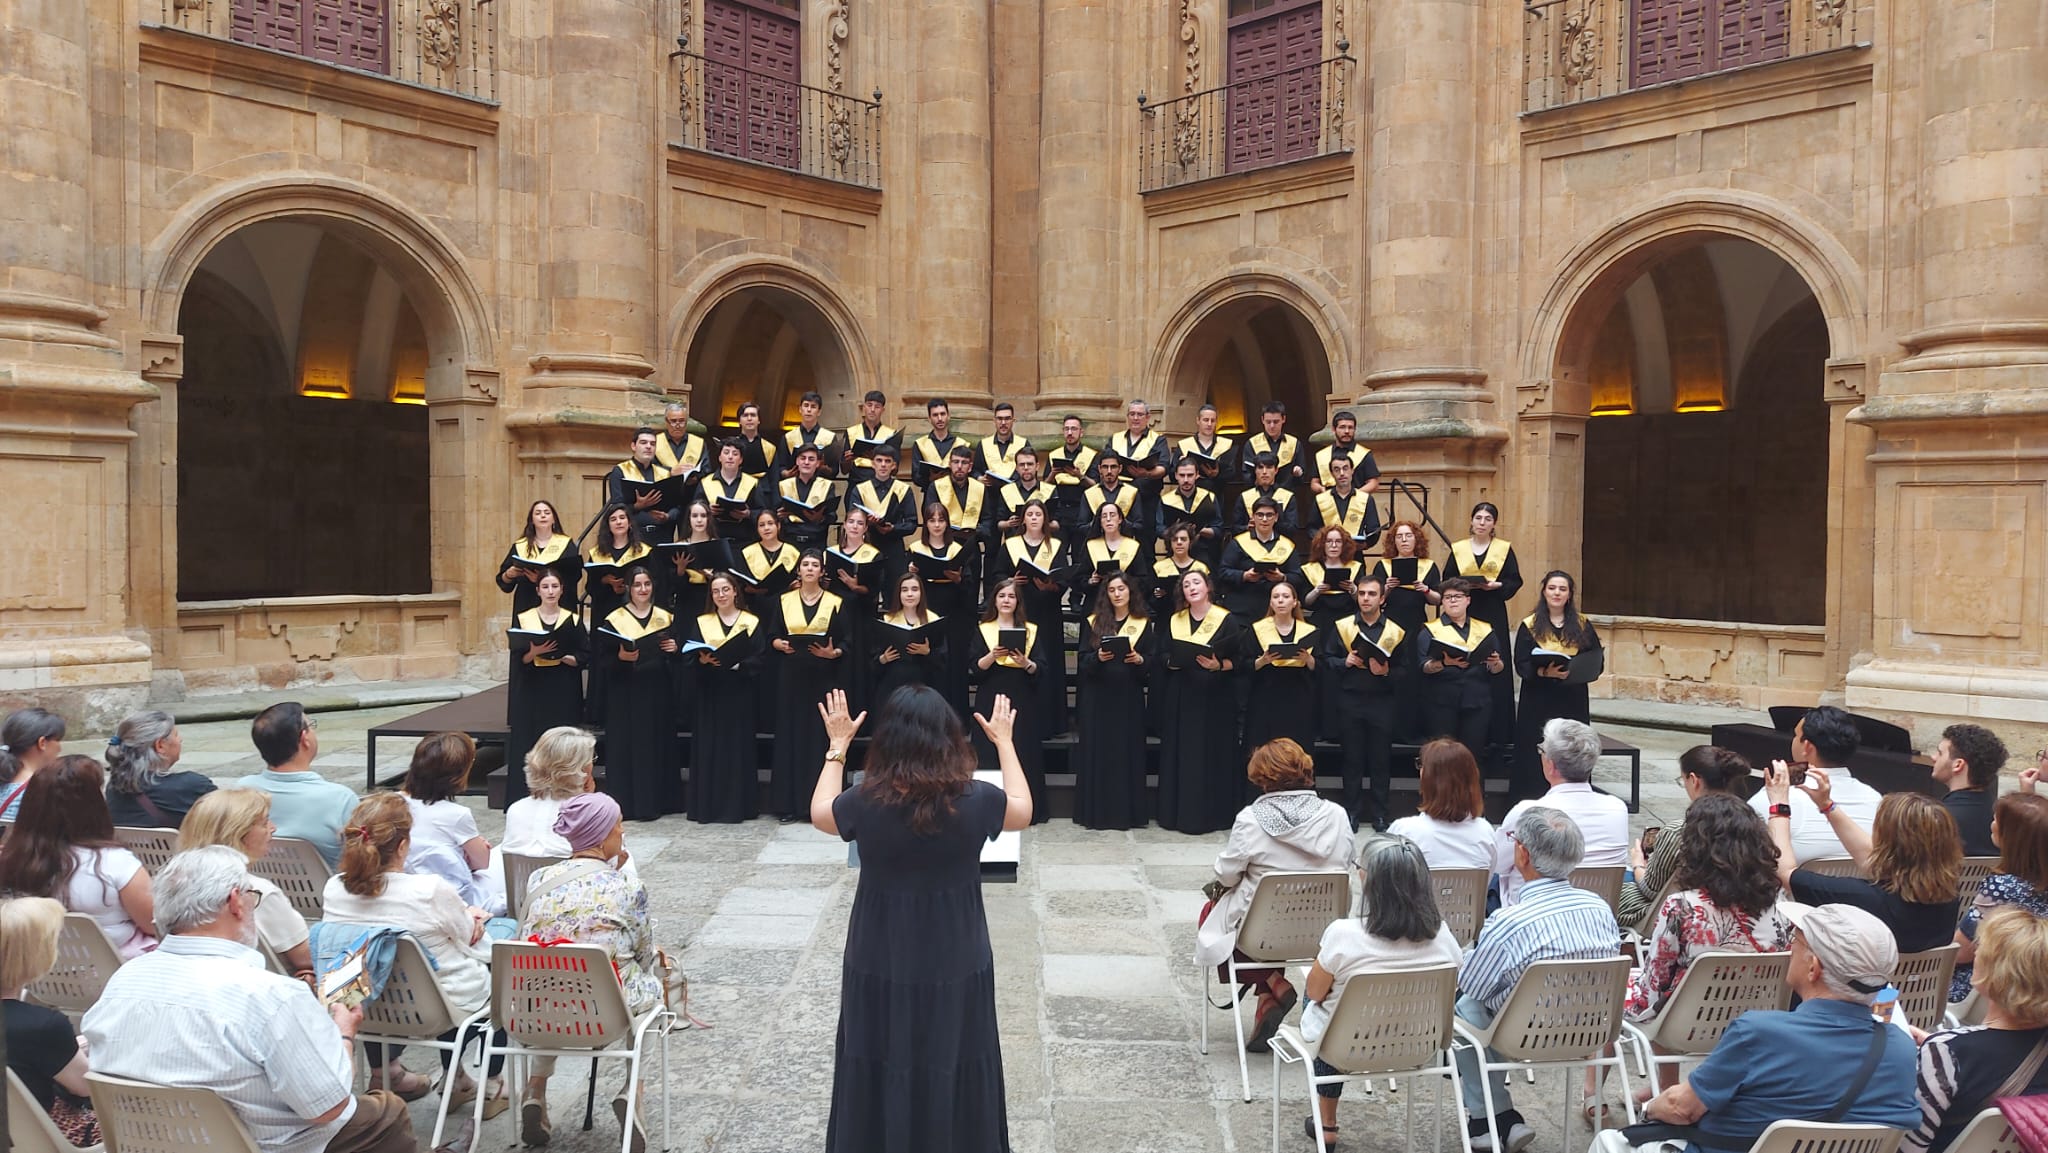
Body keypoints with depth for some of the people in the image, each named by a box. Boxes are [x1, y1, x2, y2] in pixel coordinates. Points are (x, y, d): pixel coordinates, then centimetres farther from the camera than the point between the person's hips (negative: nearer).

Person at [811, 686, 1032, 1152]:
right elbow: (1022, 811, 5)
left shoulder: (866, 802, -18)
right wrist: (1004, 741, 15)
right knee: (953, 1082, 19)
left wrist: (837, 745, 15)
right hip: (955, 966, 0)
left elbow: (819, 813, 6)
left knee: (880, 1083, 19)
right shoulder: (974, 800, -19)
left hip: (879, 966, 0)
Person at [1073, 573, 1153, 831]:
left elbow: (1153, 662, 4)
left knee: (1128, 751, 0)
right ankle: (1097, 811, 7)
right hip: (1098, 696, 0)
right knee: (1097, 752, 0)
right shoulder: (1092, 622, 7)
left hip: (1129, 696, 0)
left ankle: (1127, 811, 8)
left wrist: (1140, 660, -16)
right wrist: (1098, 657, -17)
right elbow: (1082, 660, 2)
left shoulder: (1144, 624, 7)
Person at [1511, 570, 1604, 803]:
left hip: (1573, 701, 2)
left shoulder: (1582, 625, 10)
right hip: (1538, 701, -2)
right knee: (1537, 755, -3)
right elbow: (1521, 665, -4)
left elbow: (1597, 658, 5)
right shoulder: (1530, 626, 3)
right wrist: (1545, 672, -23)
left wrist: (1578, 670, -15)